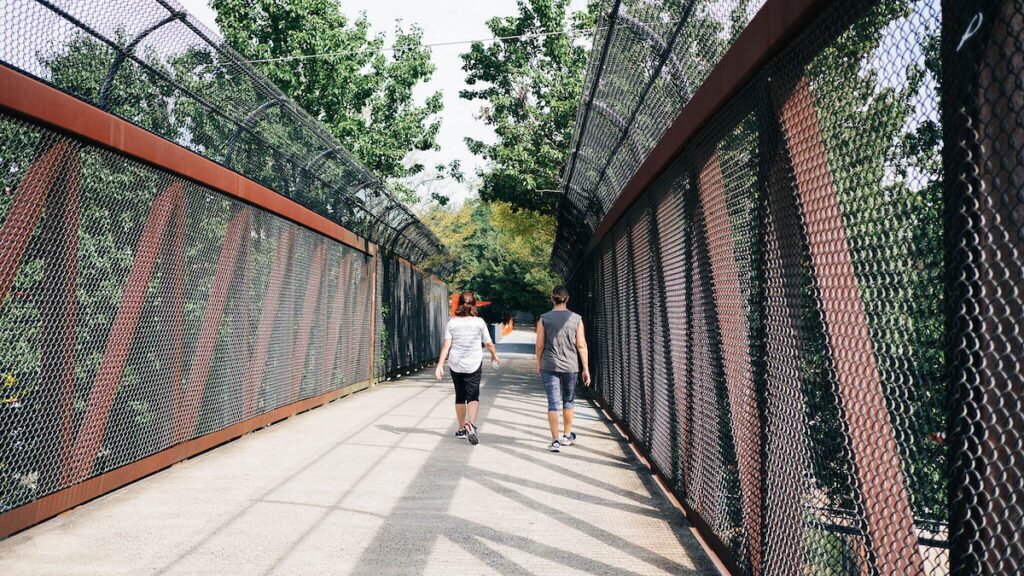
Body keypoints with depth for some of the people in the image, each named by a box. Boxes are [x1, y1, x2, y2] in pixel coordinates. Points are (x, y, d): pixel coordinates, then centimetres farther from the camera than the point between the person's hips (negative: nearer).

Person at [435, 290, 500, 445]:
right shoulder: (479, 322, -4)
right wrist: (494, 356, 20)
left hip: (455, 364, 2)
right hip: (474, 364, -2)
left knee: (460, 396, 15)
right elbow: (488, 343, 2)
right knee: (473, 396, -1)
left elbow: (446, 345, -7)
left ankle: (461, 429, 25)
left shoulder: (452, 322, -2)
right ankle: (471, 424, -25)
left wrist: (440, 365, -7)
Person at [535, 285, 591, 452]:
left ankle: (555, 440, -2)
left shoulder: (544, 319, -2)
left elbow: (540, 345, 0)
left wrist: (539, 364, 14)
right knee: (569, 401, 17)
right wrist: (586, 369, 3)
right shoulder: (576, 318, -1)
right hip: (570, 366, 1)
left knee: (553, 403, 0)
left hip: (549, 366, -1)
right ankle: (566, 436, 29)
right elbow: (581, 345, -2)